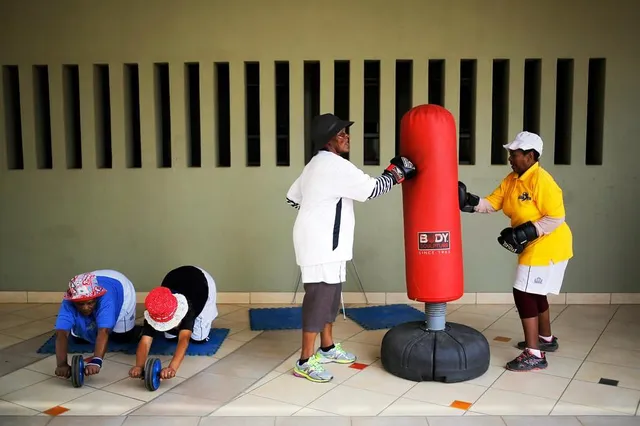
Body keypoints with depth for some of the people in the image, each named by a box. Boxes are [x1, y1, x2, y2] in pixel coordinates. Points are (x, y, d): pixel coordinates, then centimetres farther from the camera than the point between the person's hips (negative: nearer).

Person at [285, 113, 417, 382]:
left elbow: (292, 197, 20)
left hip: (325, 242, 11)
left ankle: (328, 348, 32)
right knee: (318, 299, -7)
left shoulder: (316, 165, 15)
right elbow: (372, 189, -18)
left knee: (330, 296, 18)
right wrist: (396, 172, -5)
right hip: (320, 244, -11)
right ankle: (305, 362, 0)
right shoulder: (335, 165, -16)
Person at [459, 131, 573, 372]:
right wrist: (470, 202, -17)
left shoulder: (541, 181, -23)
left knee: (524, 294, -11)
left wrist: (527, 232, -28)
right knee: (534, 293, 23)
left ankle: (534, 355, -4)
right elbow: (492, 203, 0)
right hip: (533, 247, 10)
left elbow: (556, 218, -24)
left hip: (548, 246, -10)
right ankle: (546, 339, 43)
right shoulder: (511, 180, 4)